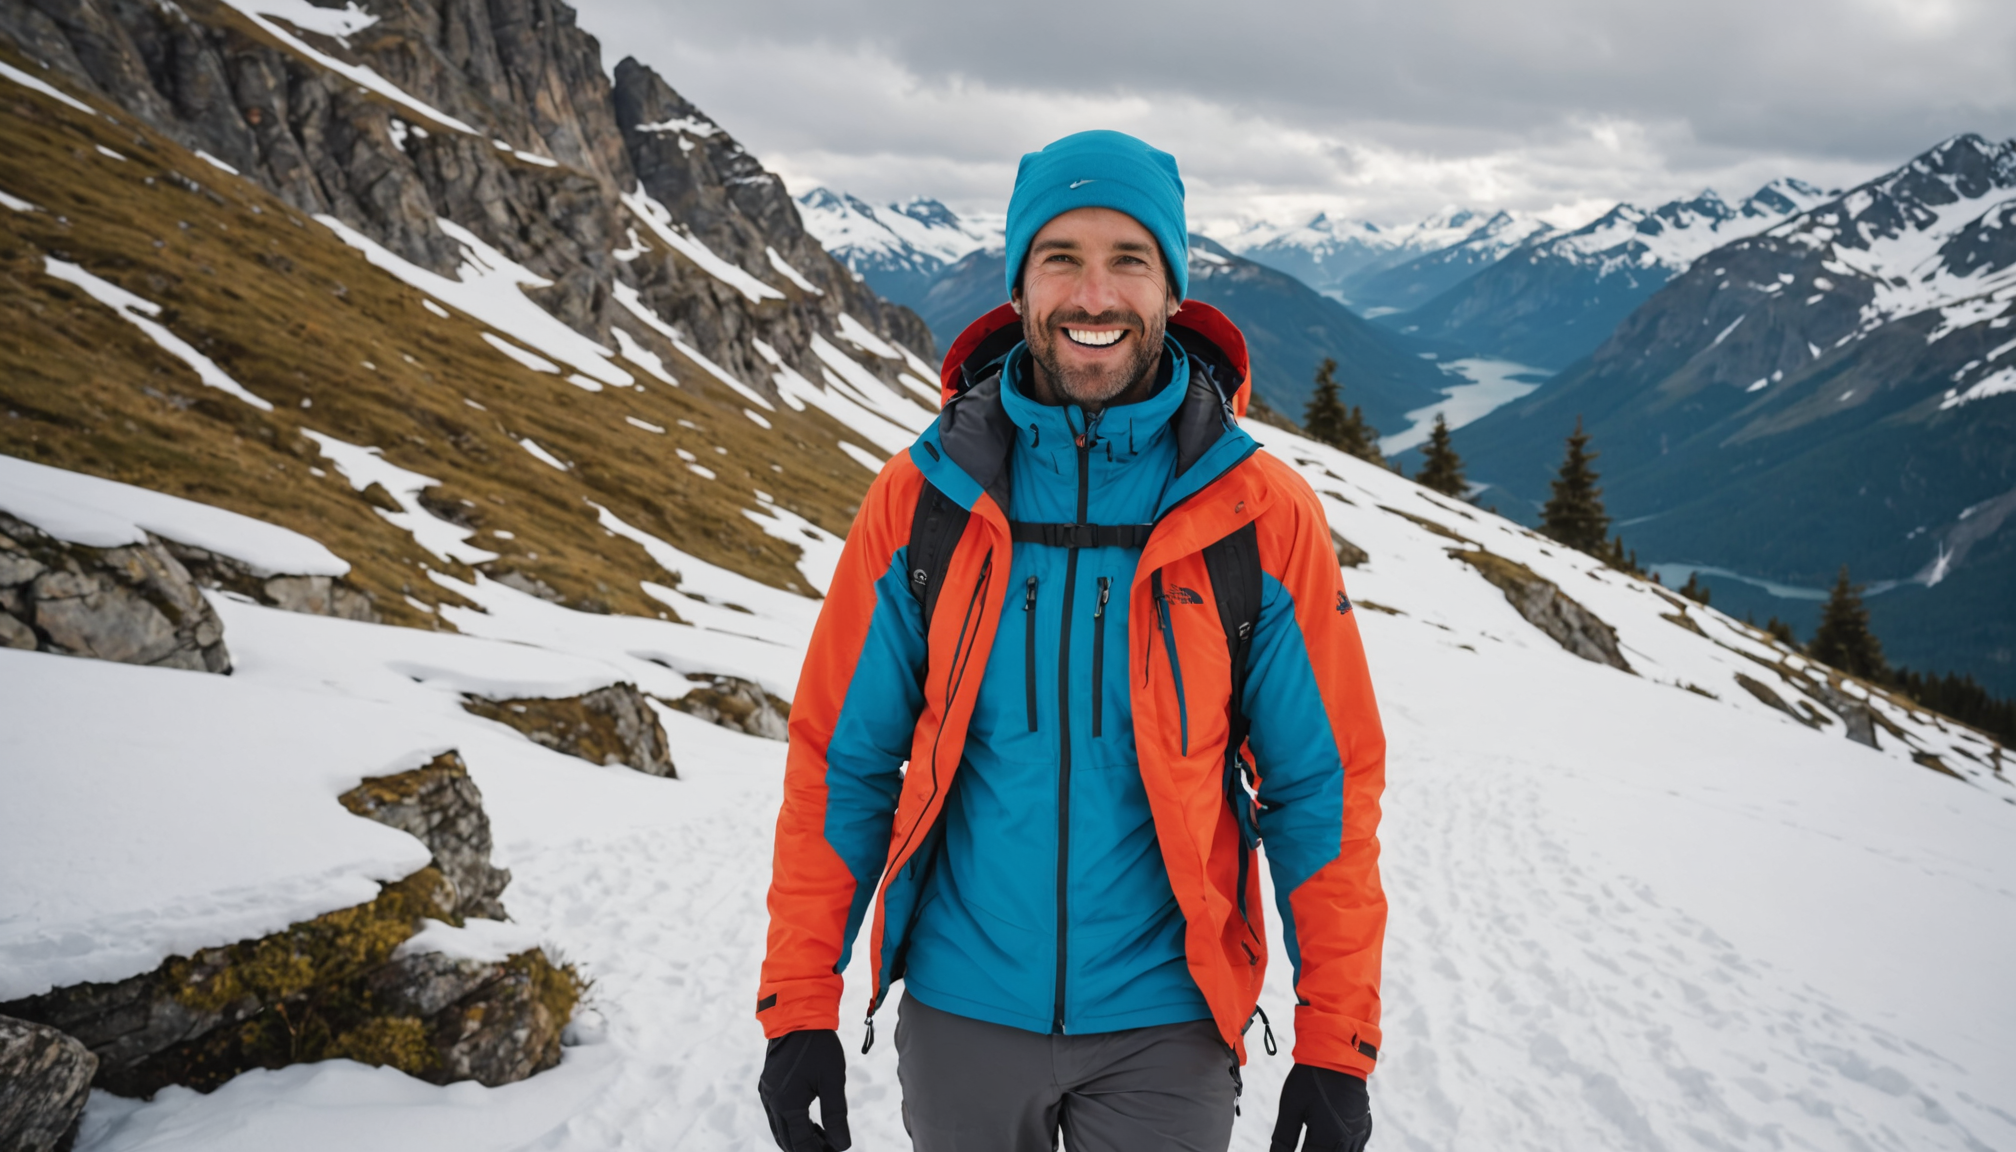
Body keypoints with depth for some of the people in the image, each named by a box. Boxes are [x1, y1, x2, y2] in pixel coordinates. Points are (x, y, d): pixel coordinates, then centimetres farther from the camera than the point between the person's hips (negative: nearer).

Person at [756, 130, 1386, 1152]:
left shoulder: (1260, 515, -9)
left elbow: (1325, 789, -4)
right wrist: (799, 1008, -3)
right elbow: (841, 763, -1)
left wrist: (1336, 1048, -5)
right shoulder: (921, 500, -6)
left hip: (1162, 1029, -1)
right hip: (960, 1014, 1)